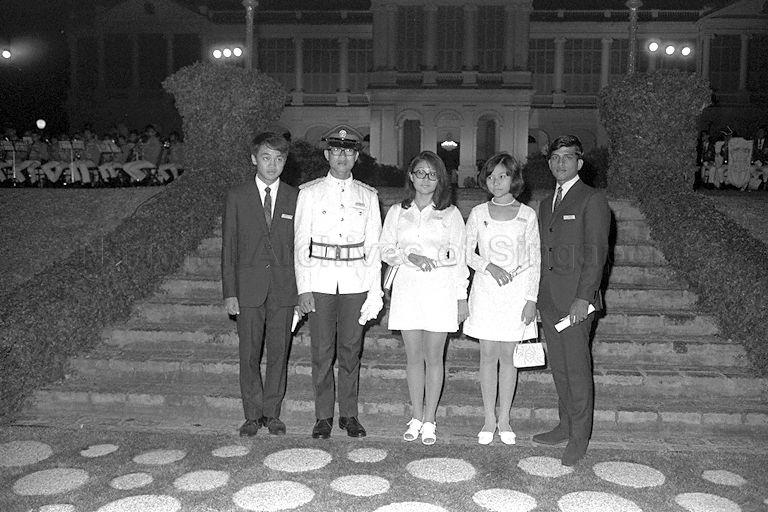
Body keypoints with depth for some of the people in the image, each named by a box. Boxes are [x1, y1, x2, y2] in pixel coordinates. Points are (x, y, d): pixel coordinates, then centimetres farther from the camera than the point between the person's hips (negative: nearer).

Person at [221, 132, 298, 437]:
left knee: (278, 352, 6)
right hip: (248, 287, 0)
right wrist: (229, 292, -3)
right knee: (249, 353, 5)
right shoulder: (237, 197, 4)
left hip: (284, 287, 0)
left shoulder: (295, 198, 5)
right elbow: (228, 248, 3)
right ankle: (253, 415, 19)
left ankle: (272, 412, 20)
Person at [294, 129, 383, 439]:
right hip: (320, 279, -1)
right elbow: (301, 243, 2)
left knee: (351, 349, 7)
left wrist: (375, 290, 1)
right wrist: (303, 288, -6)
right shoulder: (309, 193, 4)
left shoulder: (368, 196, 8)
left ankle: (349, 414, 20)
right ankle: (323, 416, 16)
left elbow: (373, 245, 7)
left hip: (356, 281, 1)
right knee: (322, 351, 3)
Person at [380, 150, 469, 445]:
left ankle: (429, 421, 14)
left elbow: (459, 257, 4)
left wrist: (461, 298, 1)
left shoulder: (450, 214, 5)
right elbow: (386, 250, 7)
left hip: (440, 288, -1)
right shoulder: (397, 212, 10)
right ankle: (416, 418, 19)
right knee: (413, 357, 6)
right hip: (407, 288, 2)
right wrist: (410, 256, -12)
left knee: (434, 357, 2)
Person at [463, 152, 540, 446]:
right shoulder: (478, 213, 3)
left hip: (517, 290, -1)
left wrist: (531, 298, -6)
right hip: (485, 289, 1)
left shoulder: (527, 215, 0)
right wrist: (489, 265, -13)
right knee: (488, 355, 4)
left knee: (508, 355, 5)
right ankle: (489, 419, 16)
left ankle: (504, 419, 18)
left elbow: (534, 260, 0)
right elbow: (466, 254, 5)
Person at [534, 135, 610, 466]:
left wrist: (583, 297, -18)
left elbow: (596, 252, -11)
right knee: (558, 367, 13)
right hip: (549, 299, 7)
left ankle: (579, 438, 8)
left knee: (577, 368, -3)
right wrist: (537, 296, 12)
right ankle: (565, 426, 25)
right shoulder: (546, 204, 18)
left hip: (575, 300, -7)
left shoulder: (592, 201, -5)